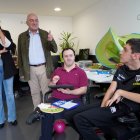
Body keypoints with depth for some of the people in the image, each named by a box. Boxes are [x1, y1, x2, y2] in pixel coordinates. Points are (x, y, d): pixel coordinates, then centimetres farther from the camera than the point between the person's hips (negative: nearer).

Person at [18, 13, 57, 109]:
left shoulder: (45, 34, 1)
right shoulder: (22, 36, 4)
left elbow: (55, 50, -1)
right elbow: (20, 55, 6)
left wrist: (51, 41, -23)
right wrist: (21, 72, 5)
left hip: (44, 68, -1)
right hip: (30, 69, 2)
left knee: (47, 91, 6)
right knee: (34, 92, 13)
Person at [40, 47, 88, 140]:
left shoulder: (81, 72, 9)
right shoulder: (57, 71, 19)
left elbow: (84, 90, 0)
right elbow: (51, 87, 21)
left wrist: (69, 92, -14)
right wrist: (53, 83, -3)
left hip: (73, 99, -2)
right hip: (56, 99, 2)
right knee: (46, 114, -25)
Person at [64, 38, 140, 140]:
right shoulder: (121, 69, 13)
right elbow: (111, 90, 7)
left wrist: (121, 92, -15)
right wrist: (103, 106, -7)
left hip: (126, 110, -8)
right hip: (111, 104, 8)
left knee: (80, 119, -20)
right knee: (70, 116, 0)